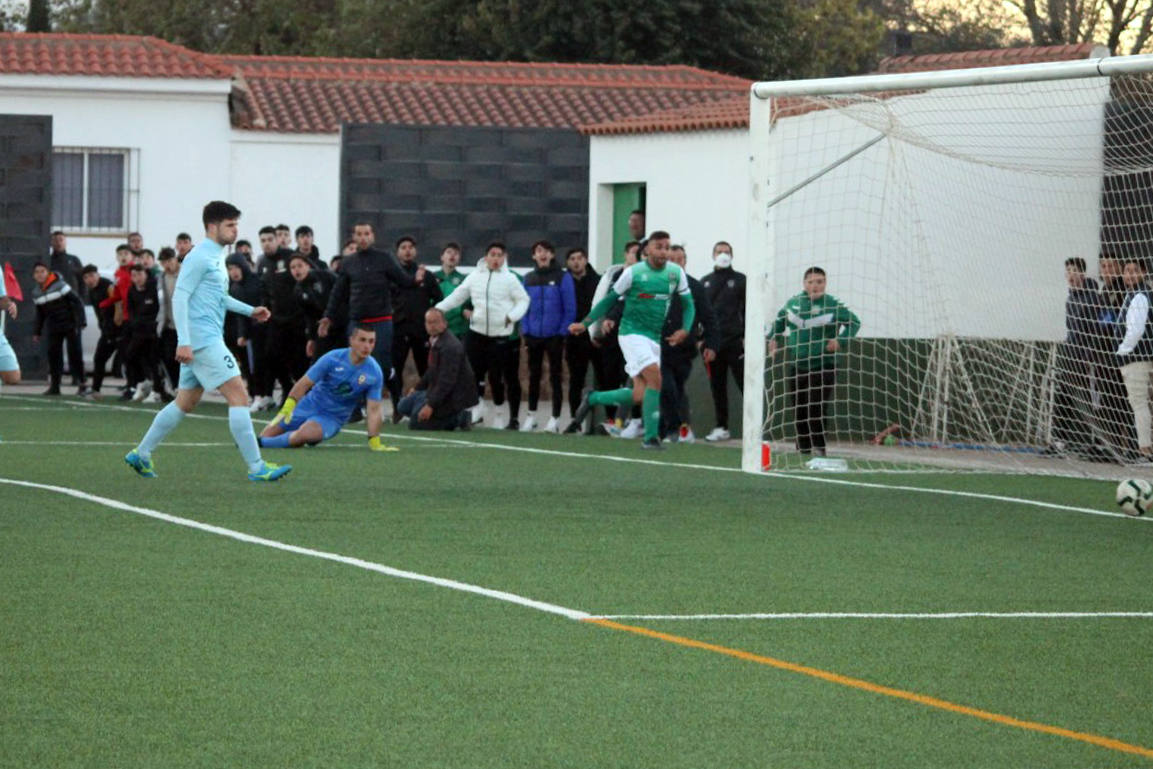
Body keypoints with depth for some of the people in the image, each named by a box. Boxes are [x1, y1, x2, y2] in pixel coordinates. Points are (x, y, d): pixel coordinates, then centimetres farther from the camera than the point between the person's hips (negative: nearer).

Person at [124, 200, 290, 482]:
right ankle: (256, 467, -14)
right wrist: (184, 342, -23)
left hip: (209, 339, 11)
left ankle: (141, 454, 22)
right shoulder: (199, 257, -12)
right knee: (239, 396, -13)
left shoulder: (216, 257, 18)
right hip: (202, 340, -11)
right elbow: (180, 297, -17)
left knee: (185, 403, 15)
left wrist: (250, 310, 24)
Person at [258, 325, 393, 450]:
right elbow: (304, 383, -11)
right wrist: (287, 408, -22)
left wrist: (374, 442, -19)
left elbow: (374, 409, -11)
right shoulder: (333, 358, -15)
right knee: (266, 435, -1)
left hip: (333, 418, -1)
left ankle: (261, 443, -17)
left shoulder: (375, 373, -14)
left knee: (307, 433, -35)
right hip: (309, 406, 1)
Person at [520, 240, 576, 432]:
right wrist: (525, 331, 0)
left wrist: (563, 332, -11)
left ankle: (555, 418, 6)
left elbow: (570, 308, -6)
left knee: (555, 376, 1)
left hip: (555, 336, -4)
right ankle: (531, 416, 21)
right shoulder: (529, 279, 7)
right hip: (534, 336, 4)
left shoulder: (563, 277, -5)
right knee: (534, 376, 11)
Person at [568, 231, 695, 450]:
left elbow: (688, 304, 12)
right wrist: (585, 323, 0)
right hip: (632, 333, -5)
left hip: (654, 338, 5)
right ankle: (651, 436, -18)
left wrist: (685, 329, -6)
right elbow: (610, 300, 2)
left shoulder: (676, 273, 3)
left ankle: (592, 399, 25)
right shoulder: (633, 273, -7)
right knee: (655, 378, -23)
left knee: (639, 396, 1)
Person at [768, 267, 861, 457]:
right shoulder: (793, 303, 6)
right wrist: (774, 338, 17)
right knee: (799, 411, 7)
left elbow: (854, 322, -5)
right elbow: (780, 320, 26)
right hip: (797, 368, 5)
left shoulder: (833, 305, -9)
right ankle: (803, 449, 16)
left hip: (822, 367, -5)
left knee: (815, 410, -13)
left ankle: (818, 448, -6)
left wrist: (840, 341, -16)